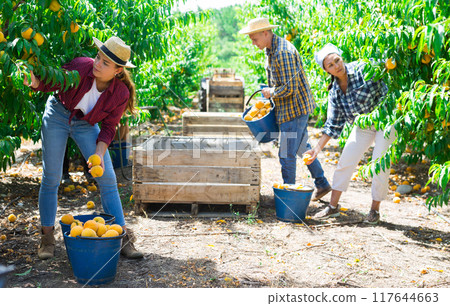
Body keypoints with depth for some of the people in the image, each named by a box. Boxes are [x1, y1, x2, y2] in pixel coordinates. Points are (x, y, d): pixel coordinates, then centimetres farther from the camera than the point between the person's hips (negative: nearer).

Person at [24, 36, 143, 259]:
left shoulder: (121, 94, -21)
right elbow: (48, 83, -14)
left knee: (107, 178, -6)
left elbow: (108, 129, -10)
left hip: (86, 125, 1)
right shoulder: (80, 67, -26)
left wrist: (99, 153, -24)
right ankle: (46, 238, 13)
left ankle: (123, 238, 3)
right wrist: (34, 82, -35)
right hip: (57, 114, -1)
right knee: (51, 178, -2)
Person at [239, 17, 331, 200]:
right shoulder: (271, 50, 9)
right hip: (299, 107, 11)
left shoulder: (282, 53, -24)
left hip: (294, 109, -11)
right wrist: (269, 97, 13)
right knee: (302, 148, 20)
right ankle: (322, 184, 32)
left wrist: (271, 93, -12)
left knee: (287, 155, -2)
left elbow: (289, 88, -28)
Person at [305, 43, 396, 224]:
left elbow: (386, 90, -17)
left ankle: (375, 210, 13)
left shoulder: (362, 70, -20)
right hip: (363, 126, 5)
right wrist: (318, 148, -4)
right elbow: (333, 124, 0)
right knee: (345, 162, 4)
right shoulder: (334, 92, -4)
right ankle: (333, 207, 18)